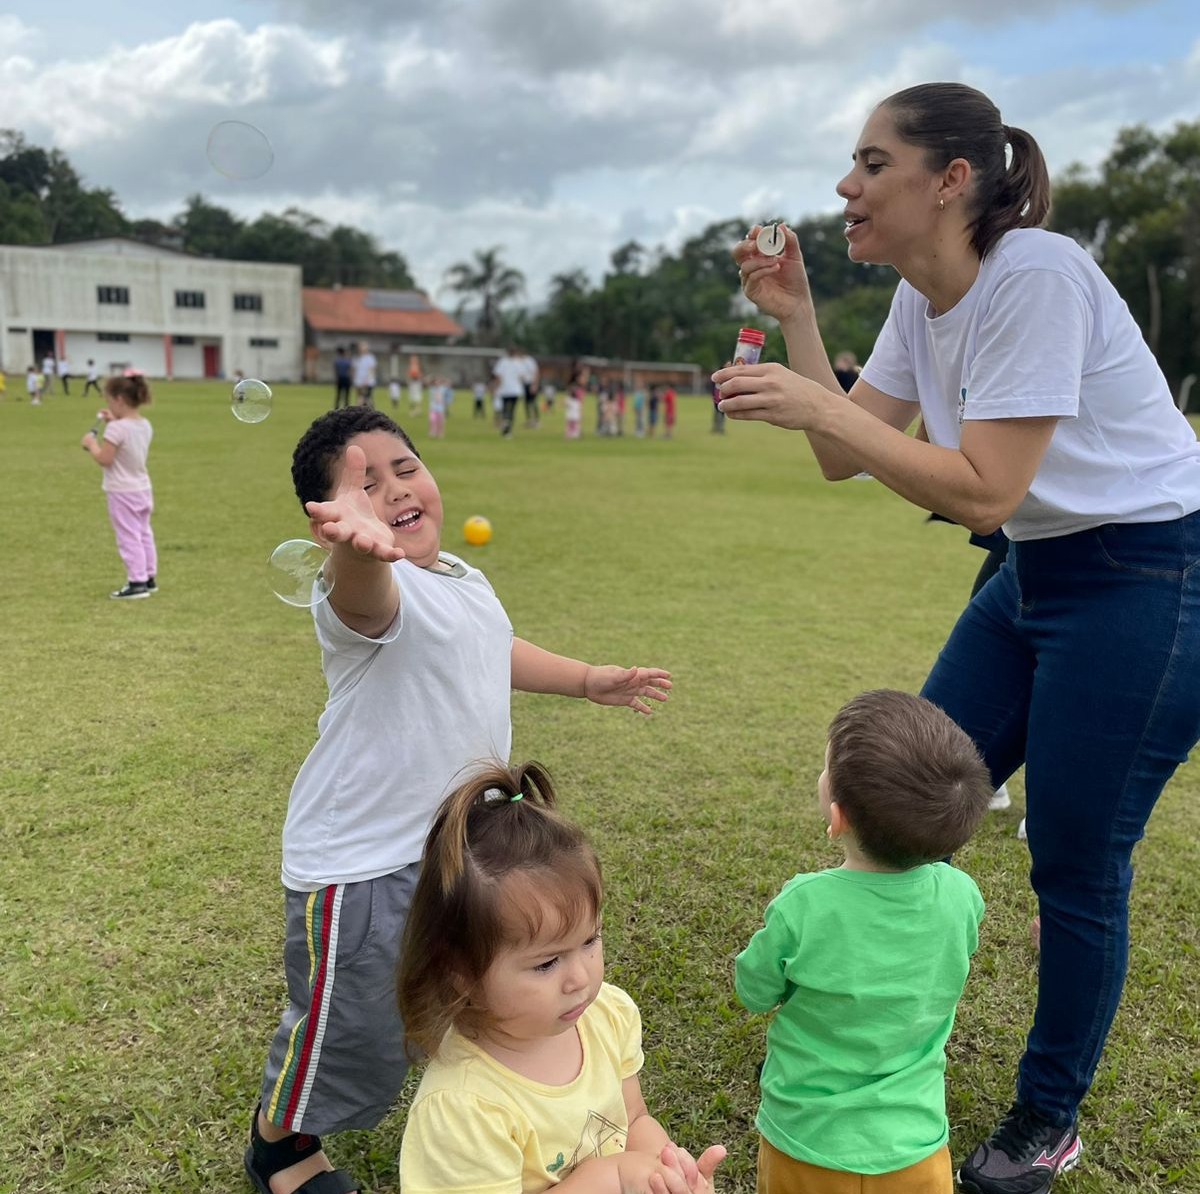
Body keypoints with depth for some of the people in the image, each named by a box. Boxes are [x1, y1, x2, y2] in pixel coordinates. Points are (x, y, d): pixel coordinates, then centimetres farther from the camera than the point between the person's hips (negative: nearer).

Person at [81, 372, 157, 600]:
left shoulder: (117, 428, -22)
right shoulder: (145, 425, 3)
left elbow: (104, 459, -22)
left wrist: (91, 444, -6)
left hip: (122, 493, -8)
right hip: (142, 489, 8)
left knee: (129, 538, -3)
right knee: (144, 534, 16)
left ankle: (137, 583, -1)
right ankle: (149, 578, 23)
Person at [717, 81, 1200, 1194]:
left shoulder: (1035, 276, -22)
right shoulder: (921, 298, 3)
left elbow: (984, 489, -26)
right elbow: (845, 458, 0)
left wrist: (813, 405, -29)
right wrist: (796, 318, -7)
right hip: (1035, 570, 9)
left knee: (1076, 861, 2)